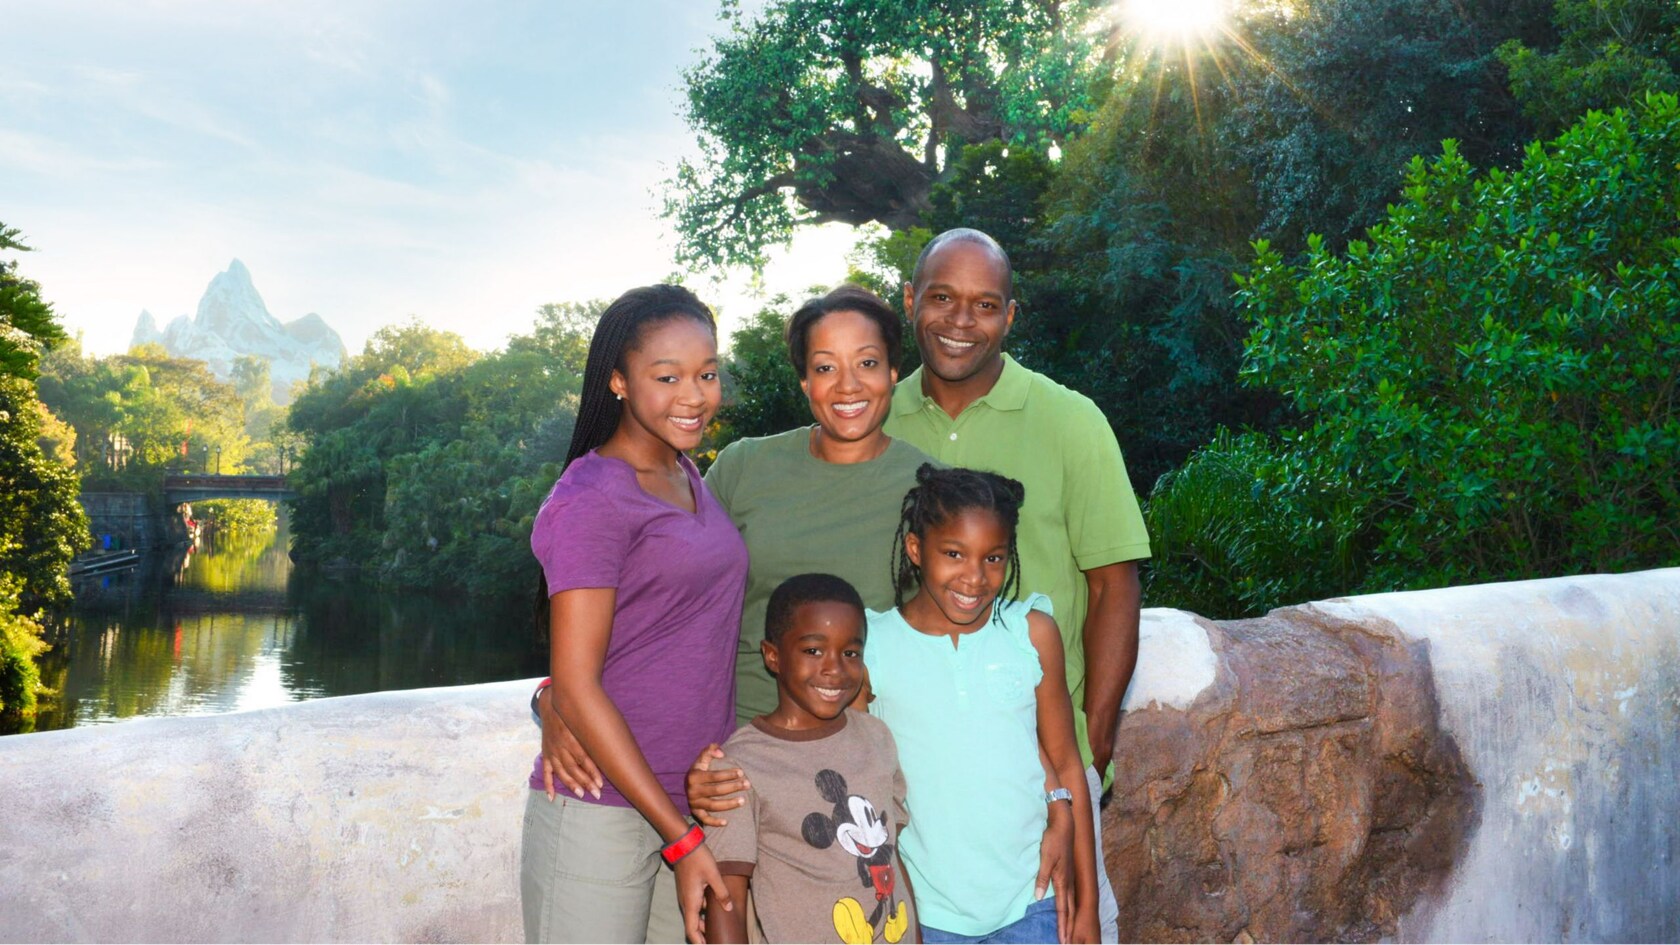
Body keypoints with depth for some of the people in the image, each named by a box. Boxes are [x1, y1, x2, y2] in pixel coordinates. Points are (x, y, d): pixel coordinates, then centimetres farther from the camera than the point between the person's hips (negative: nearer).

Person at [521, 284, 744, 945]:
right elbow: (576, 686, -16)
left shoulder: (688, 476, 10)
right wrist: (681, 836, -16)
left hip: (692, 800, 7)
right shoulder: (592, 499, -14)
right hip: (603, 810, -7)